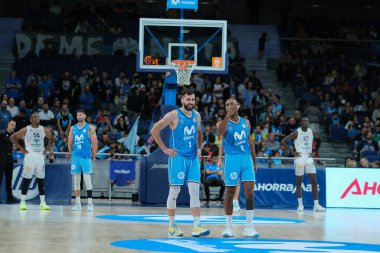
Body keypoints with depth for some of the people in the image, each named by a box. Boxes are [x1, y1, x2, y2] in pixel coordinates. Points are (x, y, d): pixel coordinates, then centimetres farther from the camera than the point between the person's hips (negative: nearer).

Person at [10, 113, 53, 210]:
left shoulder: (44, 130, 6)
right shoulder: (26, 130, -4)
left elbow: (51, 139, 20)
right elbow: (12, 137, 0)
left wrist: (46, 149, 6)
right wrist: (21, 149, -5)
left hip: (40, 156, 3)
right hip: (29, 156, -3)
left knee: (41, 179, 4)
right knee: (26, 179, -3)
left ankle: (43, 202, 7)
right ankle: (22, 202, 4)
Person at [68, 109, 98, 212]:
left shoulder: (90, 128, -2)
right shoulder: (73, 128, 10)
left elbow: (94, 144, -2)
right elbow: (70, 143, 16)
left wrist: (93, 156, -2)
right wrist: (72, 154, 12)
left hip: (86, 157, -4)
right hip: (75, 157, 4)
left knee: (87, 179, -9)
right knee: (76, 180, 7)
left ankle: (90, 203, -7)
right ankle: (78, 203, 12)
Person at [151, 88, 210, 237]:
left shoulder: (196, 115, 9)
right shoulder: (174, 115, -9)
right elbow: (154, 131, -7)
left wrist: (199, 148, 11)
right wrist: (165, 149, -7)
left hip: (193, 158, 5)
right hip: (178, 157, -5)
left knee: (195, 192, -2)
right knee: (174, 192, 1)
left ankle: (197, 227, -5)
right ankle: (172, 227, 10)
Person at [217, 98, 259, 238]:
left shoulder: (246, 122, 12)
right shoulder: (225, 123, -1)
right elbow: (220, 132, -26)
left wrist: (254, 162, 15)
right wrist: (228, 115, -31)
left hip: (246, 158, 3)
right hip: (231, 159, -3)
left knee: (249, 191, -6)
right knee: (230, 192, 1)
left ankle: (249, 227, -2)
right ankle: (228, 226, 12)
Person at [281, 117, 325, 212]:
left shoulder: (311, 131, 6)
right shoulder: (296, 132, -9)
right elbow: (283, 141, -8)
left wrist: (312, 151, 11)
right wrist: (292, 151, -10)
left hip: (309, 158, 4)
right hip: (299, 159, -4)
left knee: (314, 181, -3)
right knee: (299, 182, 2)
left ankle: (316, 205, -1)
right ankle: (300, 205, 10)